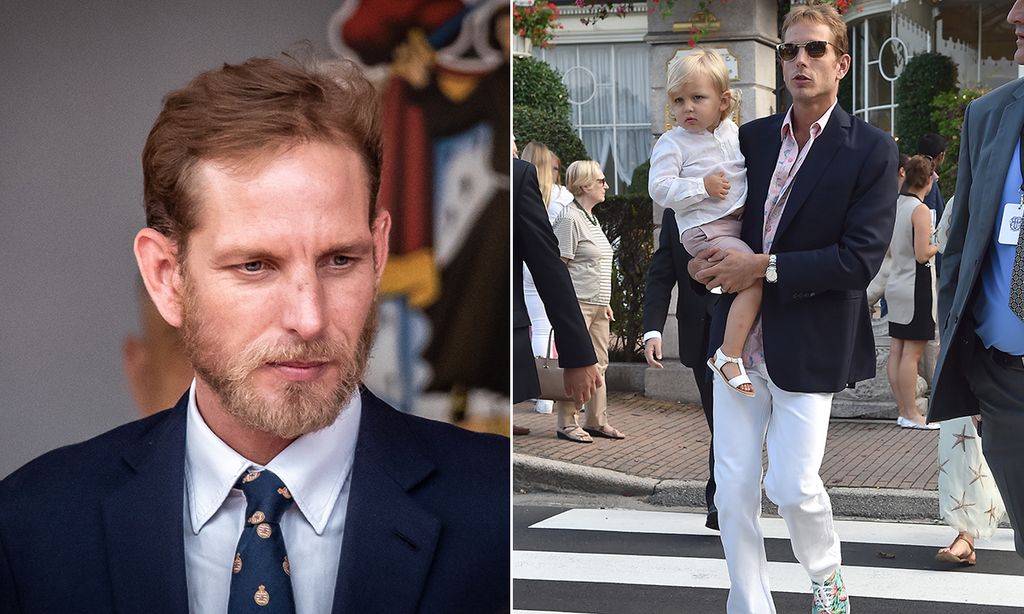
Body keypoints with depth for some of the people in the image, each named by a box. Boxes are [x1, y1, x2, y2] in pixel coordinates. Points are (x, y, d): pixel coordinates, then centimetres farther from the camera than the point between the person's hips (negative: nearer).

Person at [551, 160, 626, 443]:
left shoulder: (592, 219, 18)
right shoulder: (570, 219, -11)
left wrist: (605, 302, 21)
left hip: (597, 304, 9)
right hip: (577, 303, -9)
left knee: (599, 364, 11)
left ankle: (597, 420, 18)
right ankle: (567, 423, 0)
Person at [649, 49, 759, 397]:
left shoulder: (732, 132, 12)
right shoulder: (672, 143, -6)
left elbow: (748, 167, 30)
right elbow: (659, 189, -14)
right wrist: (702, 186, -19)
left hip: (741, 221, 8)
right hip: (705, 229, -8)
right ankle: (728, 356, -23)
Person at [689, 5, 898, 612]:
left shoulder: (871, 151, -7)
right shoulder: (751, 138, 8)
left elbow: (861, 258, -14)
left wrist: (765, 266, -17)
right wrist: (708, 259, -6)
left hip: (807, 344, -4)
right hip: (739, 333, 5)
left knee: (793, 483, -3)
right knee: (733, 488, 3)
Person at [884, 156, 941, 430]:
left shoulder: (895, 205, 8)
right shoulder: (921, 210, -15)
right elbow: (922, 254, -17)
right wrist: (938, 245, 0)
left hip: (896, 282, 8)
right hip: (916, 285, -8)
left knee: (897, 350, 8)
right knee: (912, 352, -5)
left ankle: (903, 411, 14)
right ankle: (911, 414, -1)